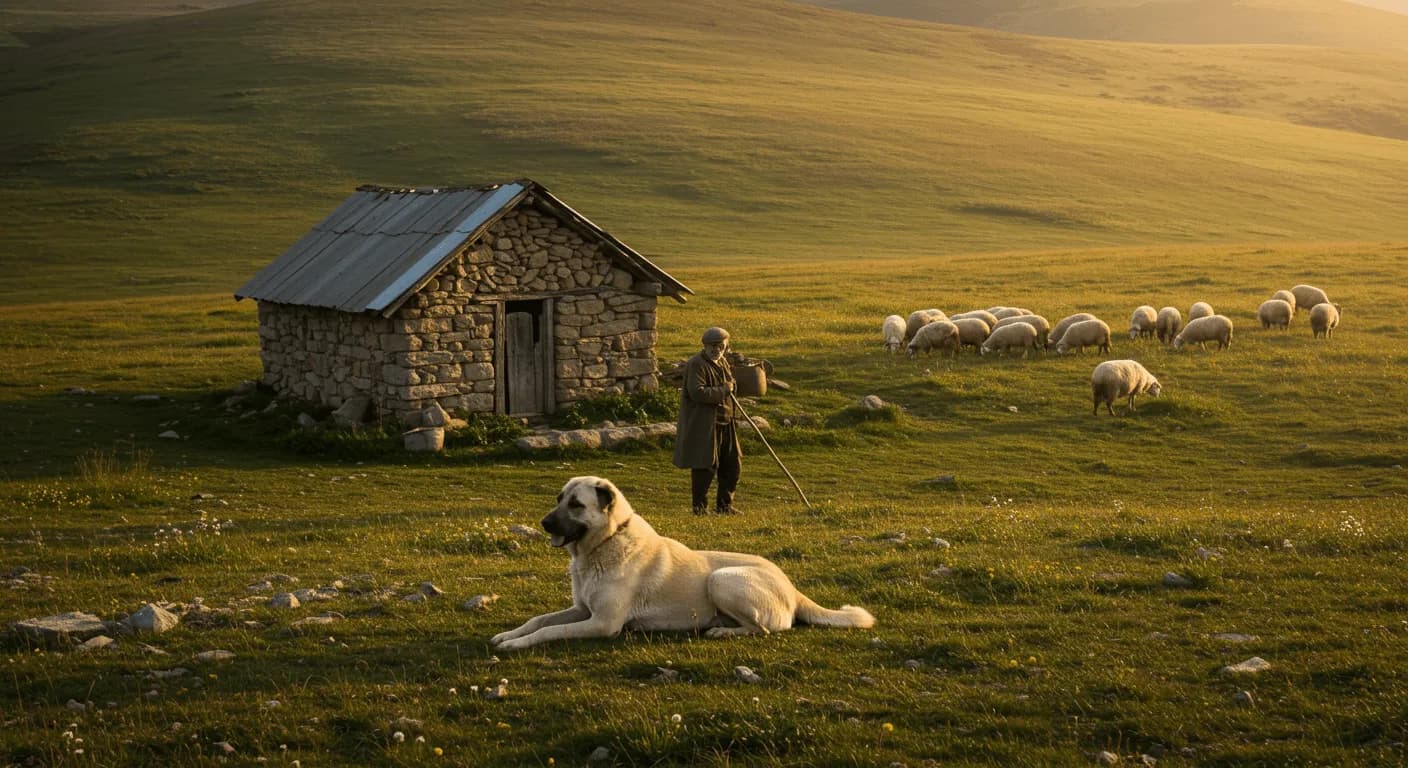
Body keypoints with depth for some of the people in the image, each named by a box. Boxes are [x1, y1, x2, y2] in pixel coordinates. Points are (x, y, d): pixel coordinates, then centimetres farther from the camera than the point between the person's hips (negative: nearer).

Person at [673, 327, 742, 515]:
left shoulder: (723, 363, 15)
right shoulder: (696, 365, -13)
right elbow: (697, 392, -26)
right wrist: (722, 391, -19)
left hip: (725, 423, 9)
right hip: (703, 426, -9)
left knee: (733, 465, 12)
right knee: (705, 467, -5)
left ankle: (724, 505, 24)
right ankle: (700, 506, 8)